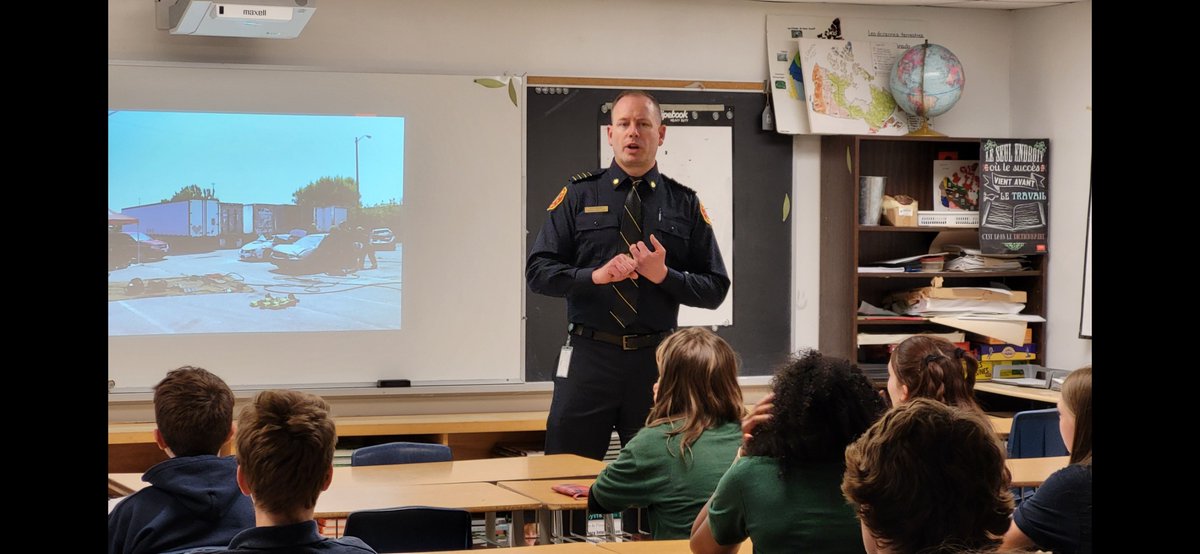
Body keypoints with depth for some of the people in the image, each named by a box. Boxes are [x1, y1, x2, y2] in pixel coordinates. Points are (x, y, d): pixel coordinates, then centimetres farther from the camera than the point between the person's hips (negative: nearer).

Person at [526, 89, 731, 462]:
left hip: (657, 361, 1)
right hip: (588, 357, -1)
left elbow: (716, 288, 5)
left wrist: (664, 275, -12)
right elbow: (537, 271, 0)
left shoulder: (685, 204, 7)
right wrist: (595, 275, -16)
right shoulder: (578, 195, 5)